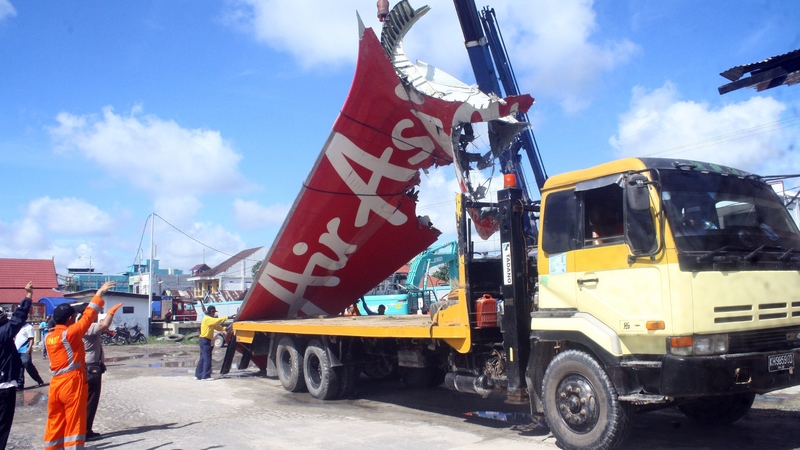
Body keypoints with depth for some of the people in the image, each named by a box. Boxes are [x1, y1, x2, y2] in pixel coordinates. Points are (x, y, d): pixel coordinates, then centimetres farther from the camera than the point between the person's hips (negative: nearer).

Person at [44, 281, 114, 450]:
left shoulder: (49, 337, 8)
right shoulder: (70, 333, -13)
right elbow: (87, 317, -11)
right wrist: (99, 295, -4)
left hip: (55, 385, 7)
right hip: (72, 383, -7)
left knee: (54, 424, 13)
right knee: (74, 424, -1)